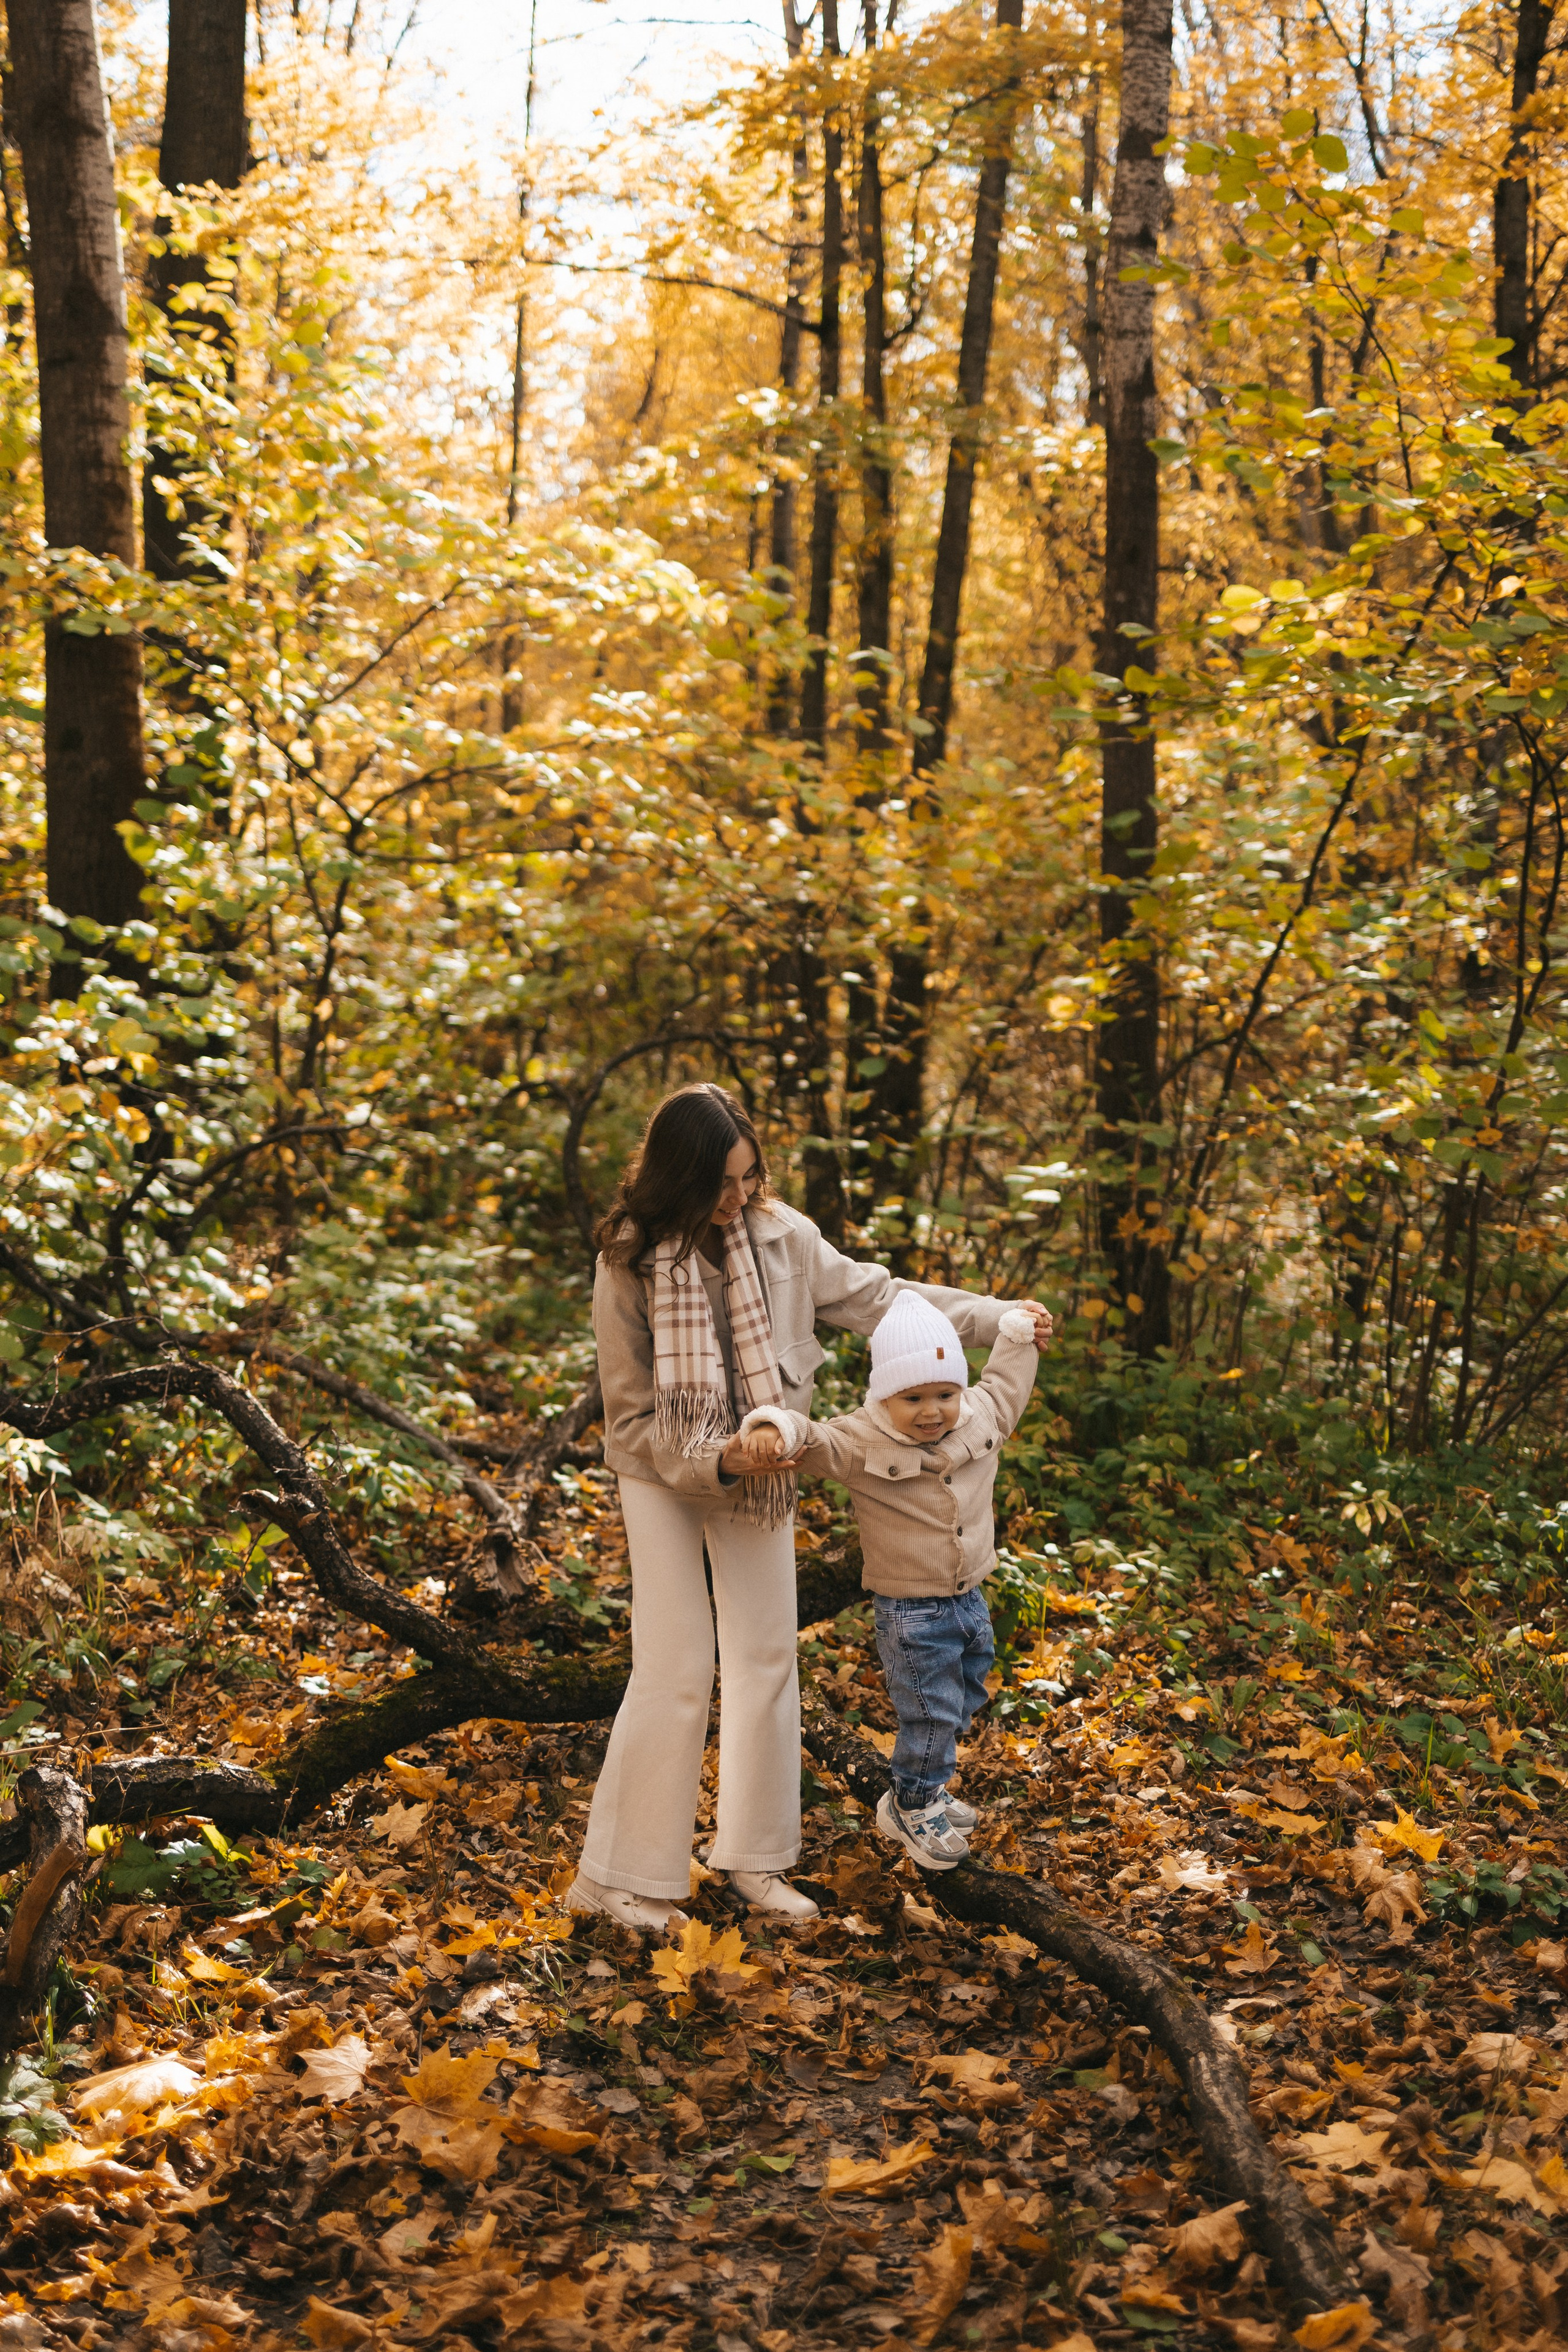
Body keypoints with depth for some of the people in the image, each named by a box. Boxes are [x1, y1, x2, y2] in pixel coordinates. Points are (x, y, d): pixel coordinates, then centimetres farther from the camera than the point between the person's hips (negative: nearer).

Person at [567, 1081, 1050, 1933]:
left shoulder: (779, 1233, -12)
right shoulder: (629, 1260, -21)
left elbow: (871, 1297, 2)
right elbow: (631, 1414, -15)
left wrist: (997, 1318, -1)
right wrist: (715, 1461, -29)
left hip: (760, 1470, 4)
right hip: (664, 1476, -4)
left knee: (767, 1656, 7)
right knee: (678, 1668, -7)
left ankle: (752, 1854, 22)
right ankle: (617, 1873, 6)